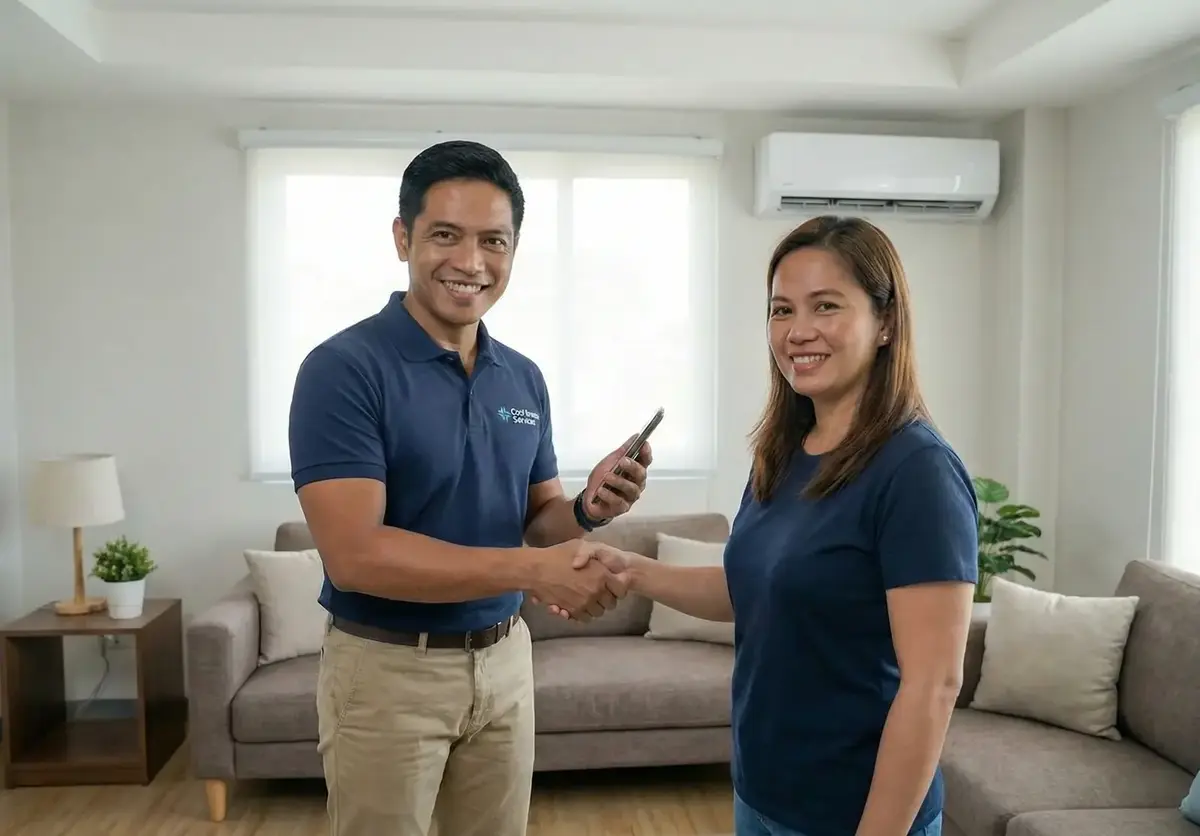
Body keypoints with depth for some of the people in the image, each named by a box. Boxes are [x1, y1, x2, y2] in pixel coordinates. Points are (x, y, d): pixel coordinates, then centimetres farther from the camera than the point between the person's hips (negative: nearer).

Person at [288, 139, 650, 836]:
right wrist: (533, 570, -28)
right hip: (387, 669, -5)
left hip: (505, 660, 6)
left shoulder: (524, 378, 3)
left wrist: (587, 510, -13)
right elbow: (355, 554, -24)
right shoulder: (344, 369, -16)